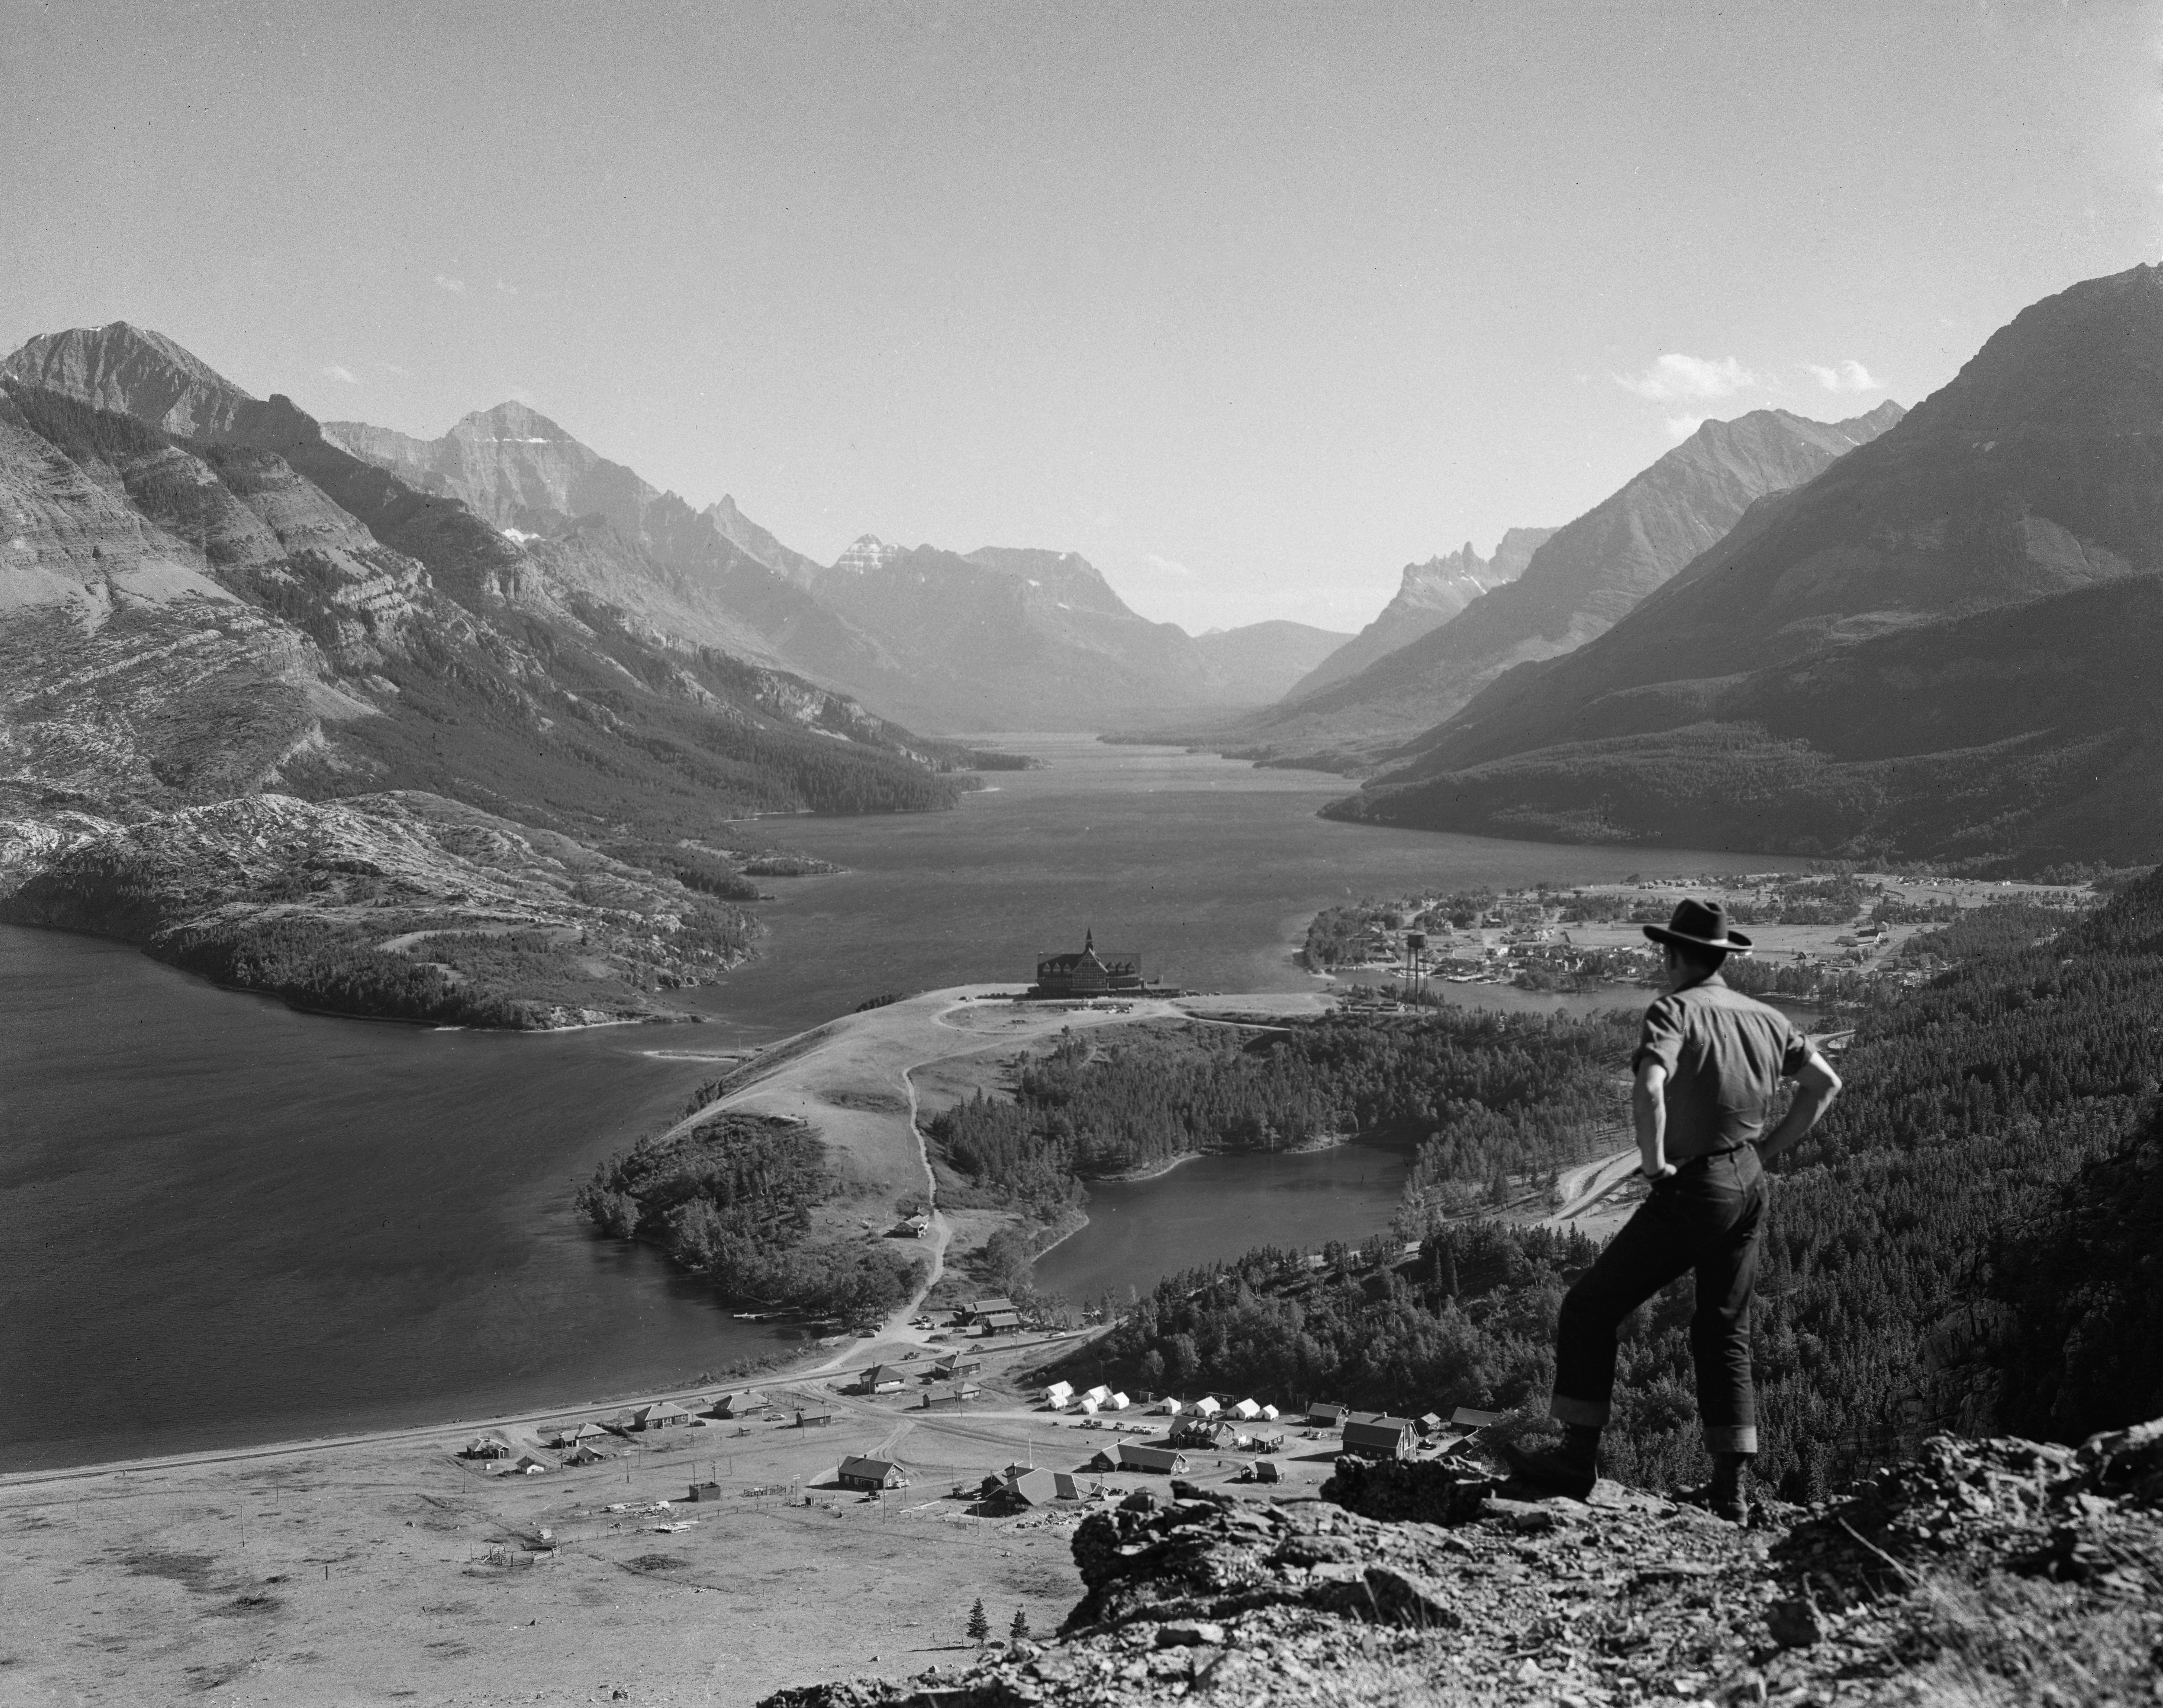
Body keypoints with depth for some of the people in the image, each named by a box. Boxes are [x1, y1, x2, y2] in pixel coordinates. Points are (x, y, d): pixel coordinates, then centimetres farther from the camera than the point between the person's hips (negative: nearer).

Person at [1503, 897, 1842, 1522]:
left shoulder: (1675, 1010, -13)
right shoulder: (1765, 1018, 9)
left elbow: (1649, 1088, -30)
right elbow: (1826, 1083, 15)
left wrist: (1654, 1161, -17)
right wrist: (1766, 1149, 14)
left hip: (1693, 1189, -7)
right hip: (1749, 1188, 7)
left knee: (1590, 1308, 3)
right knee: (1724, 1332, 15)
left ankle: (1578, 1458, 2)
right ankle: (1731, 1488, 14)